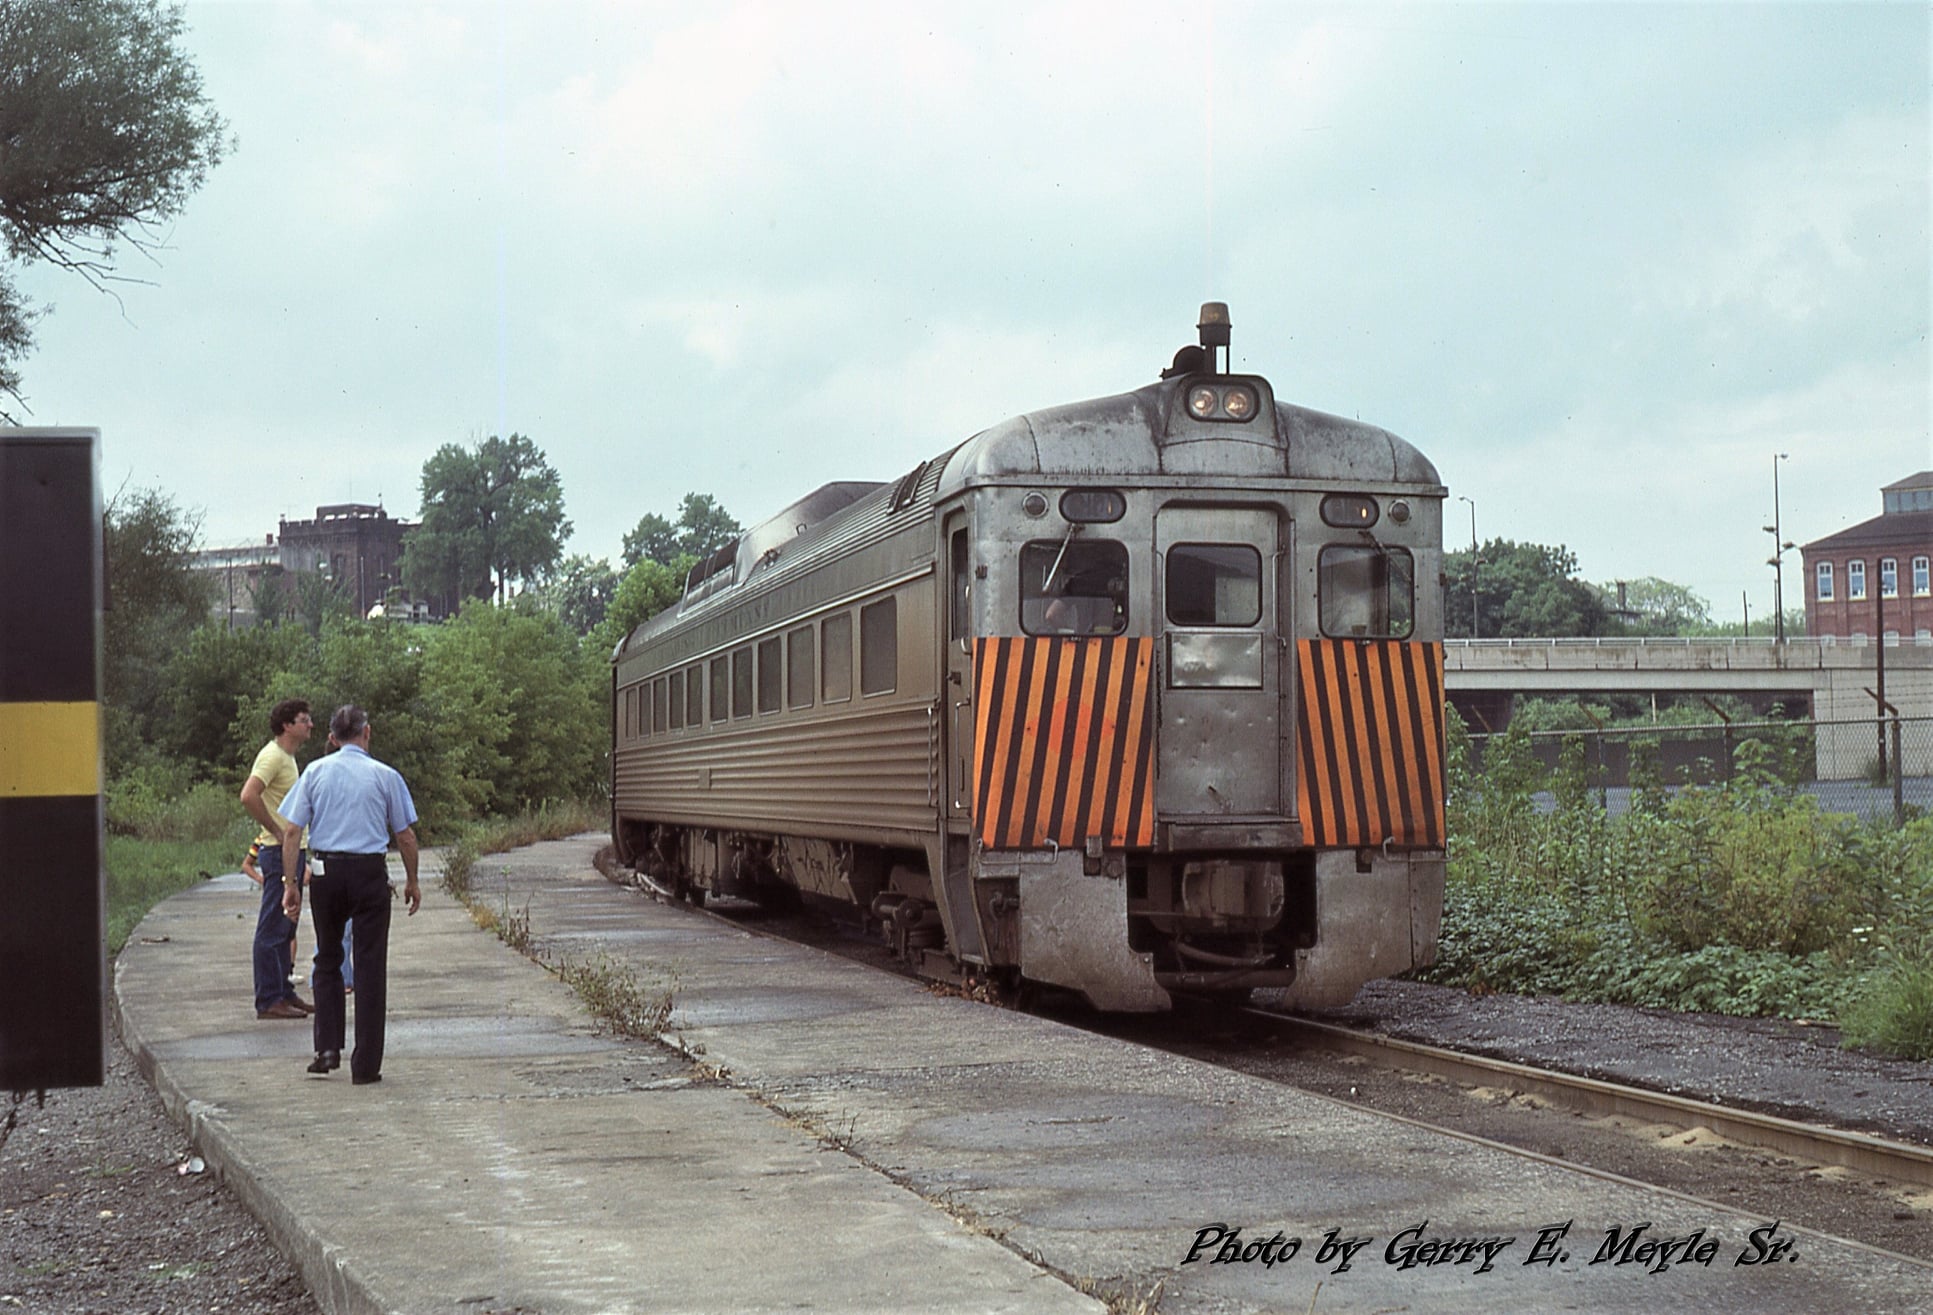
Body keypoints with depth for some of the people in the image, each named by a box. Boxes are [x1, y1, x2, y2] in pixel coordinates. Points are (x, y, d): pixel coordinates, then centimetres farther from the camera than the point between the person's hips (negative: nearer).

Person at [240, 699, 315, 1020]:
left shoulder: (287, 757, 17)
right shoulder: (272, 756, -14)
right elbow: (248, 797, -27)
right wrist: (277, 831, -19)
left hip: (292, 850, 10)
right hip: (278, 851, -10)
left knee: (285, 927, 14)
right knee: (272, 928, -7)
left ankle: (284, 993, 21)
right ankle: (268, 1000, -5)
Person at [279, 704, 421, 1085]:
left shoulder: (315, 772, 4)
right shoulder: (385, 776, -1)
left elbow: (291, 832, 1)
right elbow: (405, 836, 1)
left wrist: (291, 884, 5)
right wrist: (412, 881, 14)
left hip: (325, 871, 2)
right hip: (370, 872, -2)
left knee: (327, 960, 20)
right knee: (370, 967, 3)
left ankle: (327, 1048, 11)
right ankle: (365, 1064, 4)